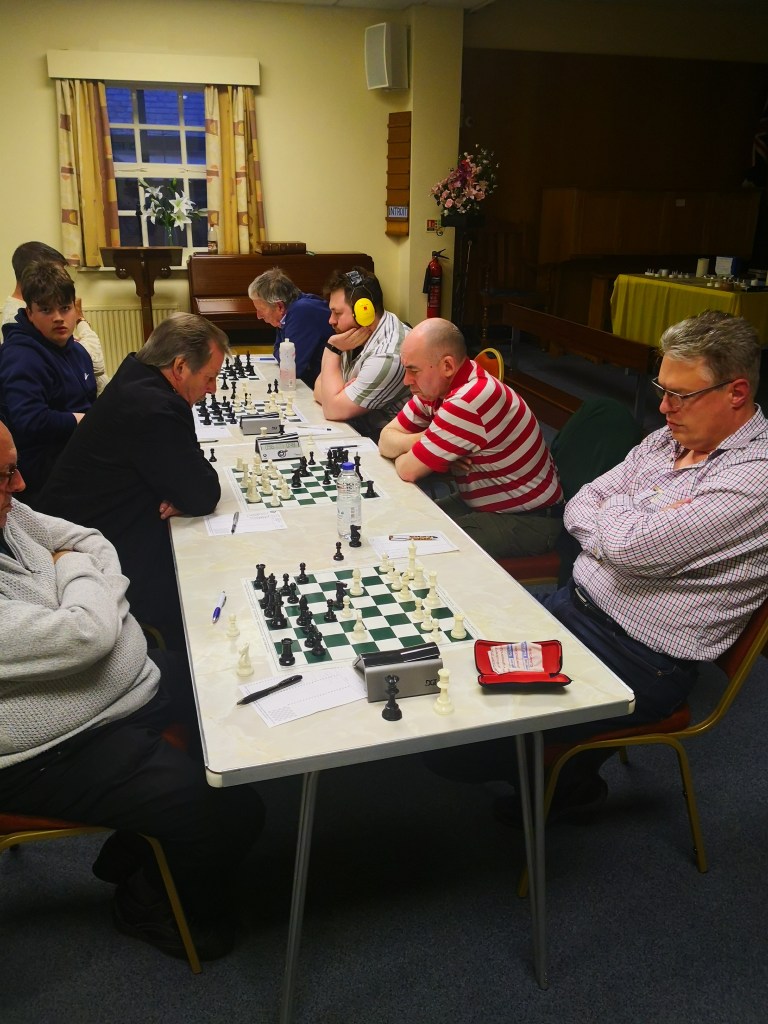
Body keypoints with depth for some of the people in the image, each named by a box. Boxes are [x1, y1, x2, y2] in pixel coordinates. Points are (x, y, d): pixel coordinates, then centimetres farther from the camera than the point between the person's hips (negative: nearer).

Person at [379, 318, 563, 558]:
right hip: (480, 501, 9)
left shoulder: (470, 401, -31)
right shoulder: (436, 385, -2)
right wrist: (425, 439, -18)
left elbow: (408, 470, -25)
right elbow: (386, 439, 1)